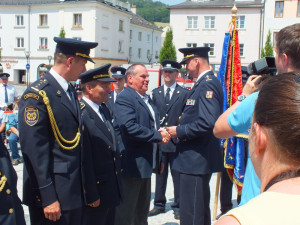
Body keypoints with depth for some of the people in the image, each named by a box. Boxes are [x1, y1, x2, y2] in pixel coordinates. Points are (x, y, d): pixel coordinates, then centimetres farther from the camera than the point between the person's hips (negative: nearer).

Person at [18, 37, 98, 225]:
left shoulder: (71, 92, 11)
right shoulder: (37, 95, -15)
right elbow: (34, 151, -19)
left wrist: (82, 186, 12)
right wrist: (47, 198, -19)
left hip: (75, 190, 8)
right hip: (53, 194, -8)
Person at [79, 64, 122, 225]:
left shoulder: (104, 109, 8)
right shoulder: (81, 115, -21)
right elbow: (84, 160, -21)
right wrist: (91, 196, -18)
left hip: (112, 190, 9)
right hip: (96, 193, -8)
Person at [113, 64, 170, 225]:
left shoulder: (147, 99, 16)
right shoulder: (124, 98, -14)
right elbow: (129, 127, -27)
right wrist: (158, 136, -21)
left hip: (146, 163, 9)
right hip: (132, 163, -9)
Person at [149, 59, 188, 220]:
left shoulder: (184, 93, 0)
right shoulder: (155, 93, 10)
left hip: (177, 140, -3)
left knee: (177, 175, 5)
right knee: (160, 174, 12)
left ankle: (178, 206, 17)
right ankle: (159, 204, 24)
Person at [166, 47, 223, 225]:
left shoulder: (207, 84, -18)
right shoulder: (204, 83, 14)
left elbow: (207, 123, -28)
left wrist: (179, 131, -17)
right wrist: (182, 125, 11)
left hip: (197, 159, -11)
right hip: (198, 158, 11)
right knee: (201, 209, 23)